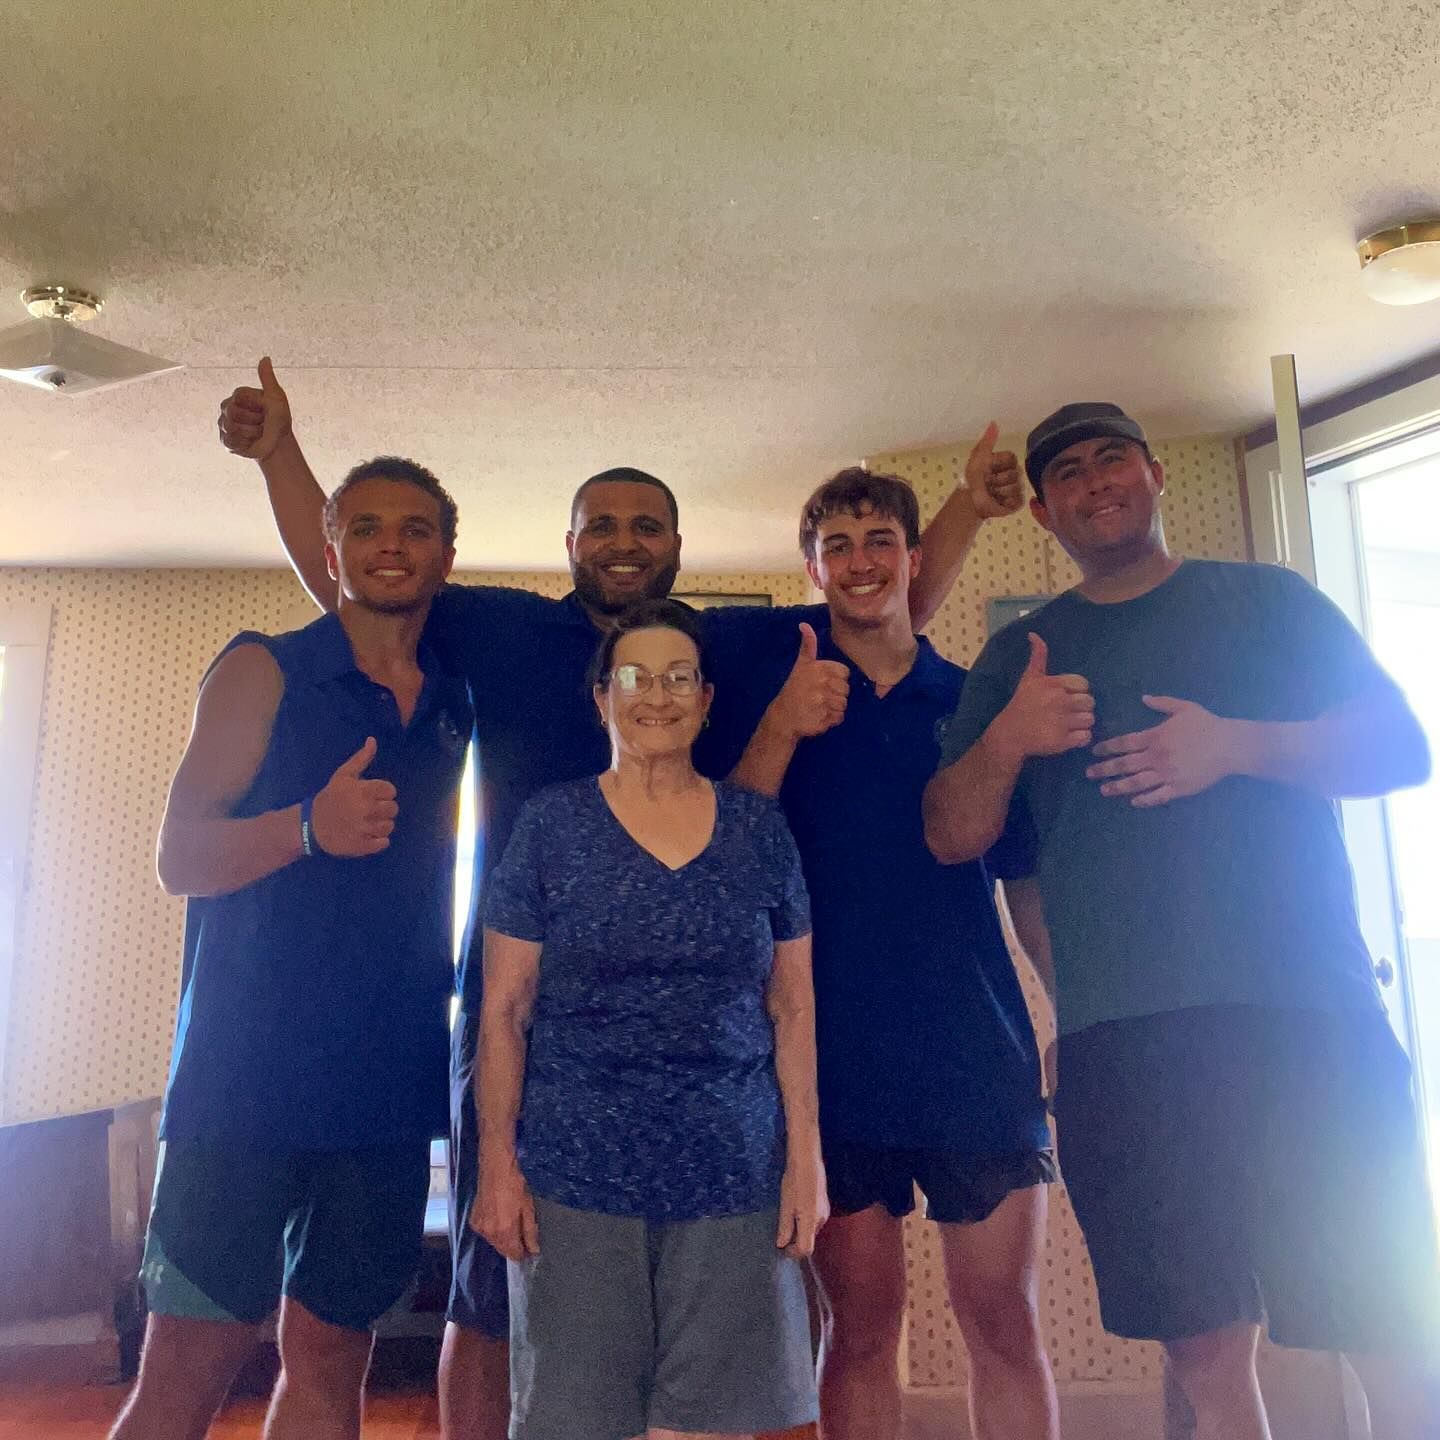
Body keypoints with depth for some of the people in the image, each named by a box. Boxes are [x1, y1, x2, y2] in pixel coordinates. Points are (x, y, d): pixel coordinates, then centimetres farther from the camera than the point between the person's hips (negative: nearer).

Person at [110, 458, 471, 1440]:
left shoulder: (454, 705, 10)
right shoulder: (265, 669, -1)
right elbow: (181, 858, -7)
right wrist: (308, 827, -25)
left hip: (389, 1088, 4)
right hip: (248, 1075, -4)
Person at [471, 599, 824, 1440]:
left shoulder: (760, 827, 5)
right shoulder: (552, 824, 0)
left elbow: (794, 1007, 6)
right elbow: (504, 1010, 0)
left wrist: (806, 1157, 1)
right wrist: (498, 1165, -4)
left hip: (733, 1174, 2)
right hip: (576, 1174, -1)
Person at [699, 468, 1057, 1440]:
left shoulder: (974, 699, 9)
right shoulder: (767, 678, 4)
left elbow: (1027, 880, 13)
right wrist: (782, 728, -19)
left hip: (979, 1055, 2)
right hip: (837, 1056, -1)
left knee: (1006, 1319, 7)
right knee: (862, 1322, 9)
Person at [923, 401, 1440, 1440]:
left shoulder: (1267, 600, 12)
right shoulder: (1019, 655, 14)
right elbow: (952, 835, 8)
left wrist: (1237, 745, -12)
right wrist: (1007, 739, -11)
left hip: (1301, 1010, 0)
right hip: (1116, 1040, 1)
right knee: (1205, 1351, 7)